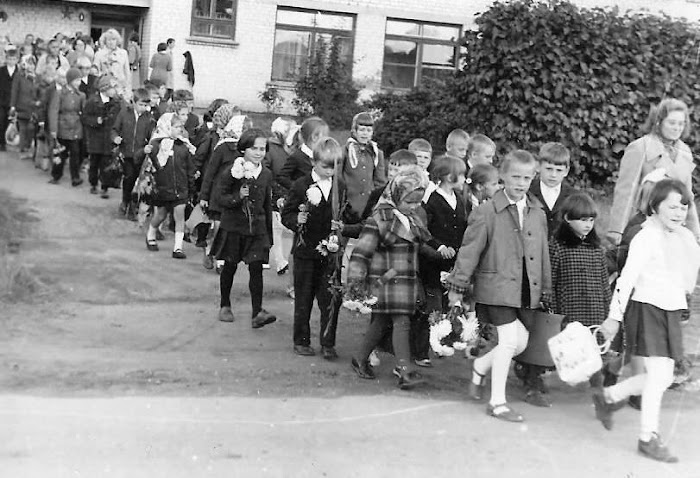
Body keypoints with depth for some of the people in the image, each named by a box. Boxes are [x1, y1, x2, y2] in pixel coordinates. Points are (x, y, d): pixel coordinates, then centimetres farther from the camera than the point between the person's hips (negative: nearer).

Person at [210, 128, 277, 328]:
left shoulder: (266, 175, 4)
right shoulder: (233, 172, -7)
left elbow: (268, 205, 11)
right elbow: (222, 199, -6)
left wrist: (269, 233, 12)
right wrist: (238, 197, -27)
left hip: (257, 228, 2)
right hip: (233, 227, -2)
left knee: (256, 268, -7)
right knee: (229, 267, 10)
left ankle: (257, 312, -10)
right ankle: (225, 306, 27)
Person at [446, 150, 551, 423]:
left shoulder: (537, 214, 9)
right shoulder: (487, 212, -8)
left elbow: (543, 254, 15)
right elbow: (469, 251, -6)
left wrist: (546, 292, 17)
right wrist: (457, 287, -5)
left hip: (524, 289, 6)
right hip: (496, 286, -6)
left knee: (521, 340, 5)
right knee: (510, 339, -9)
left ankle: (479, 367, 32)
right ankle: (497, 402, 3)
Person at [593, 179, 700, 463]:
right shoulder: (646, 237, -13)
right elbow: (627, 277, -15)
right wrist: (615, 316, -17)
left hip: (670, 312, 8)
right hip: (647, 309, -7)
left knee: (663, 378, 10)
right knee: (659, 373, -10)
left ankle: (608, 397, 29)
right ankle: (648, 438, 1)